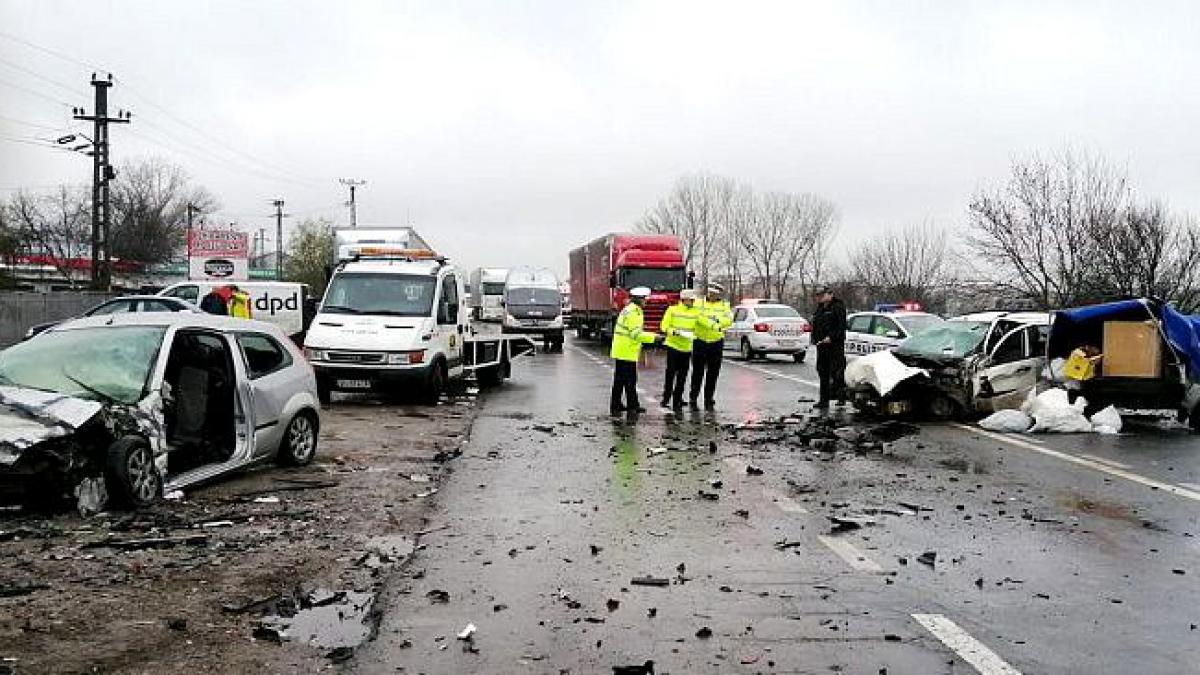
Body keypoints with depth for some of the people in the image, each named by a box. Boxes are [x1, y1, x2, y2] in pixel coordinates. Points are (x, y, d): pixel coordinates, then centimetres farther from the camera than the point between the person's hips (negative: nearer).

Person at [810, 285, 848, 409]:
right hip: (821, 345, 8)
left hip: (835, 344, -8)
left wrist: (831, 337, -21)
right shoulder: (819, 308, 19)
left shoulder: (838, 307, -6)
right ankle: (824, 400, 15)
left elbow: (841, 325, -14)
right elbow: (815, 326, 23)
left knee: (837, 372, -11)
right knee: (823, 373, 10)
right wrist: (815, 339, 8)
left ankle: (841, 395, -4)